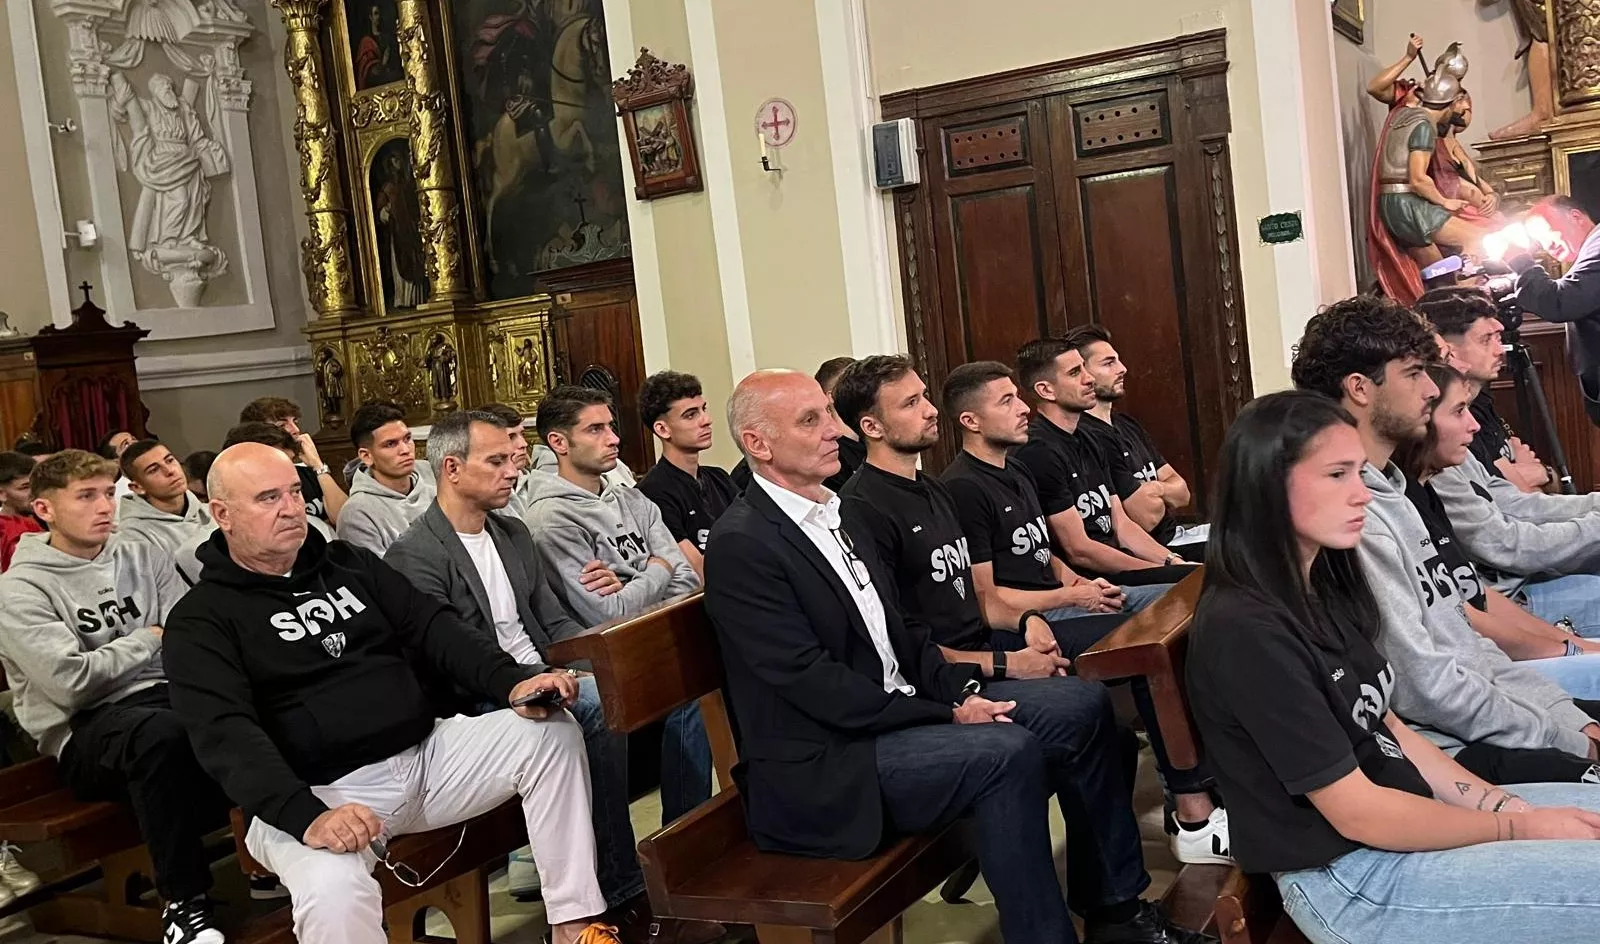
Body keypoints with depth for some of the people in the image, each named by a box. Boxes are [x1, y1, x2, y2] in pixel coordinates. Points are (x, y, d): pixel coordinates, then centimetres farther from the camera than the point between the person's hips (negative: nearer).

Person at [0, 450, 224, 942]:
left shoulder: (140, 556, 14)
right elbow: (72, 681, -13)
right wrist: (148, 639, -2)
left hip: (165, 696, 5)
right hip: (85, 731, -5)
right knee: (163, 731, -40)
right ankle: (184, 901, -24)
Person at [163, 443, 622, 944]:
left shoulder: (351, 564, 15)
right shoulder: (201, 620, -3)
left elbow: (432, 628, 7)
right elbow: (226, 734, -16)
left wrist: (512, 682, -12)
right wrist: (306, 816, -32)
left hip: (426, 753, 6)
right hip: (314, 794, -6)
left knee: (551, 730, -12)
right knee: (333, 893, -38)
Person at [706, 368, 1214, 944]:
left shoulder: (834, 513, 12)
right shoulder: (741, 545, -16)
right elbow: (812, 682, -21)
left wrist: (960, 689, -3)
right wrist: (946, 716, -18)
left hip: (900, 708, 9)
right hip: (823, 766, -9)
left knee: (1081, 707, 0)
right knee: (1009, 753, -29)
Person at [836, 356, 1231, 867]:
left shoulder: (934, 490, 15)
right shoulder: (862, 509, -15)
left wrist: (1027, 620, -1)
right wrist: (1003, 665, -17)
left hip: (983, 641, 10)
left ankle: (1197, 811, 3)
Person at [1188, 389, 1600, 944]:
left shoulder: (1320, 587, 5)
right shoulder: (1246, 631, -25)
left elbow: (1387, 730, 10)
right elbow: (1357, 813, -20)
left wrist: (1508, 804, -1)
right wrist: (1516, 827, -10)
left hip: (1406, 818, 9)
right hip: (1350, 880, -9)